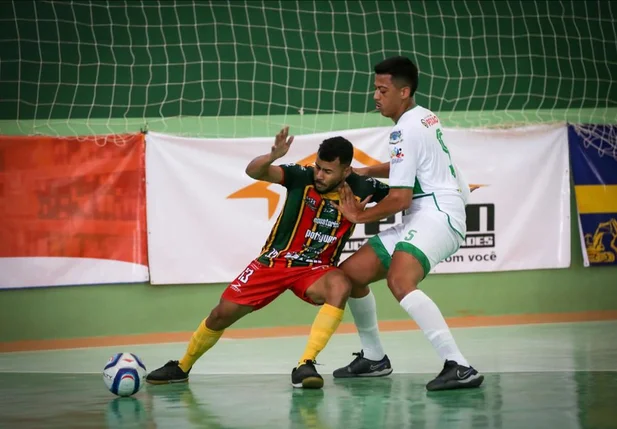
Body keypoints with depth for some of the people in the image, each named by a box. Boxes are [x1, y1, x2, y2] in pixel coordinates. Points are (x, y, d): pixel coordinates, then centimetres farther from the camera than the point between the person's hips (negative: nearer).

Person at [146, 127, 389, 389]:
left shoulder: (360, 188, -13)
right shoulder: (302, 176, -18)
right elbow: (254, 171, -32)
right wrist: (273, 156, -52)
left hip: (316, 269, 0)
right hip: (275, 261, 0)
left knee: (341, 286, -34)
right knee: (223, 313, 0)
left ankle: (305, 366, -32)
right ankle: (181, 367, 26)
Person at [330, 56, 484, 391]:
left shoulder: (406, 130, -13)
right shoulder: (424, 117, 17)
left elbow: (400, 198, -16)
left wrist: (359, 215, -1)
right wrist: (366, 172, 27)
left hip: (436, 216, -11)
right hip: (420, 219, 11)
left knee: (399, 281, -36)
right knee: (350, 272, 12)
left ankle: (459, 367, -43)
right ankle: (373, 358, 27)